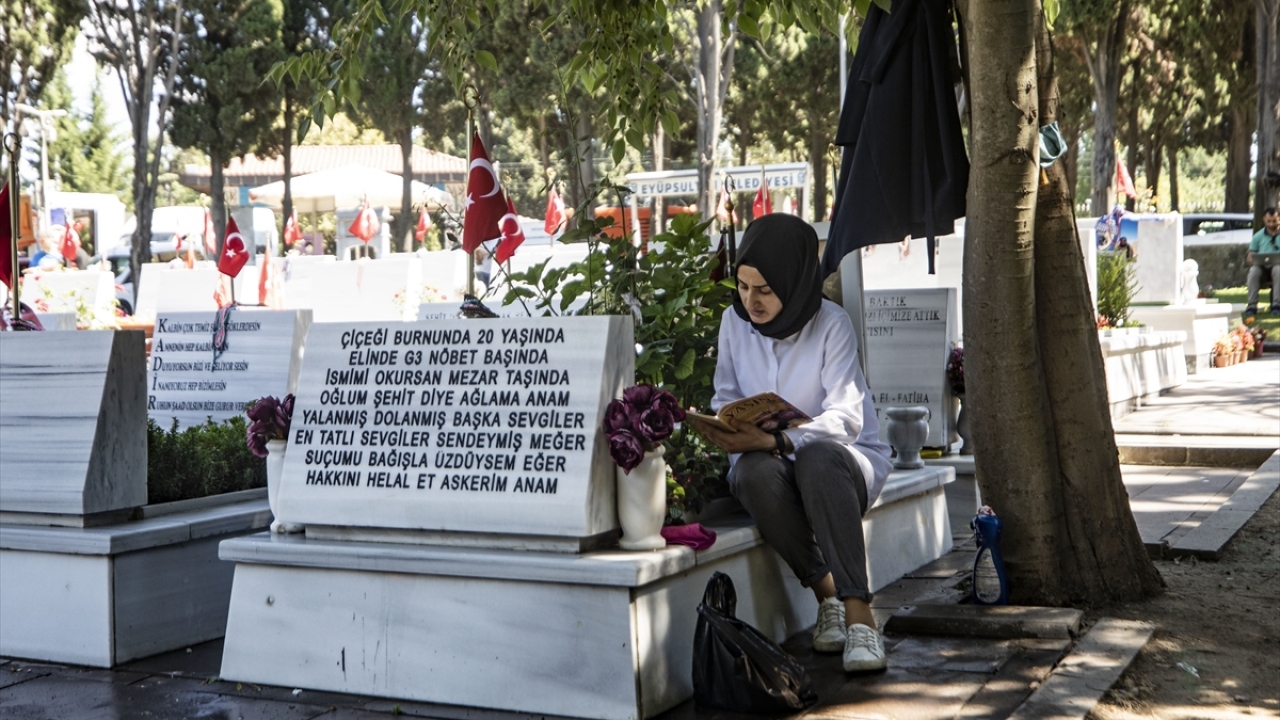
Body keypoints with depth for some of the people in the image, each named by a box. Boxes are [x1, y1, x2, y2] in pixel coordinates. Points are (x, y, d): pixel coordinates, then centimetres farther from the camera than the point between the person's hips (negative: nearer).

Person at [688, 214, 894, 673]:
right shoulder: (734, 322, 1)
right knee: (755, 473, -35)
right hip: (770, 461, 3)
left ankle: (858, 613, -39)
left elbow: (845, 418, -19)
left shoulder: (831, 324, -11)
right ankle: (826, 594, -19)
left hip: (845, 457, -3)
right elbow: (725, 398, 9)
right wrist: (725, 430, -15)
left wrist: (778, 440, -34)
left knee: (817, 459, -40)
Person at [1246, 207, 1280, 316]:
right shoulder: (1258, 236, 14)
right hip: (1261, 265, 1)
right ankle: (1252, 305, -34)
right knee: (1254, 270, -34)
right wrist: (1251, 259, -16)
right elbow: (1249, 257, 10)